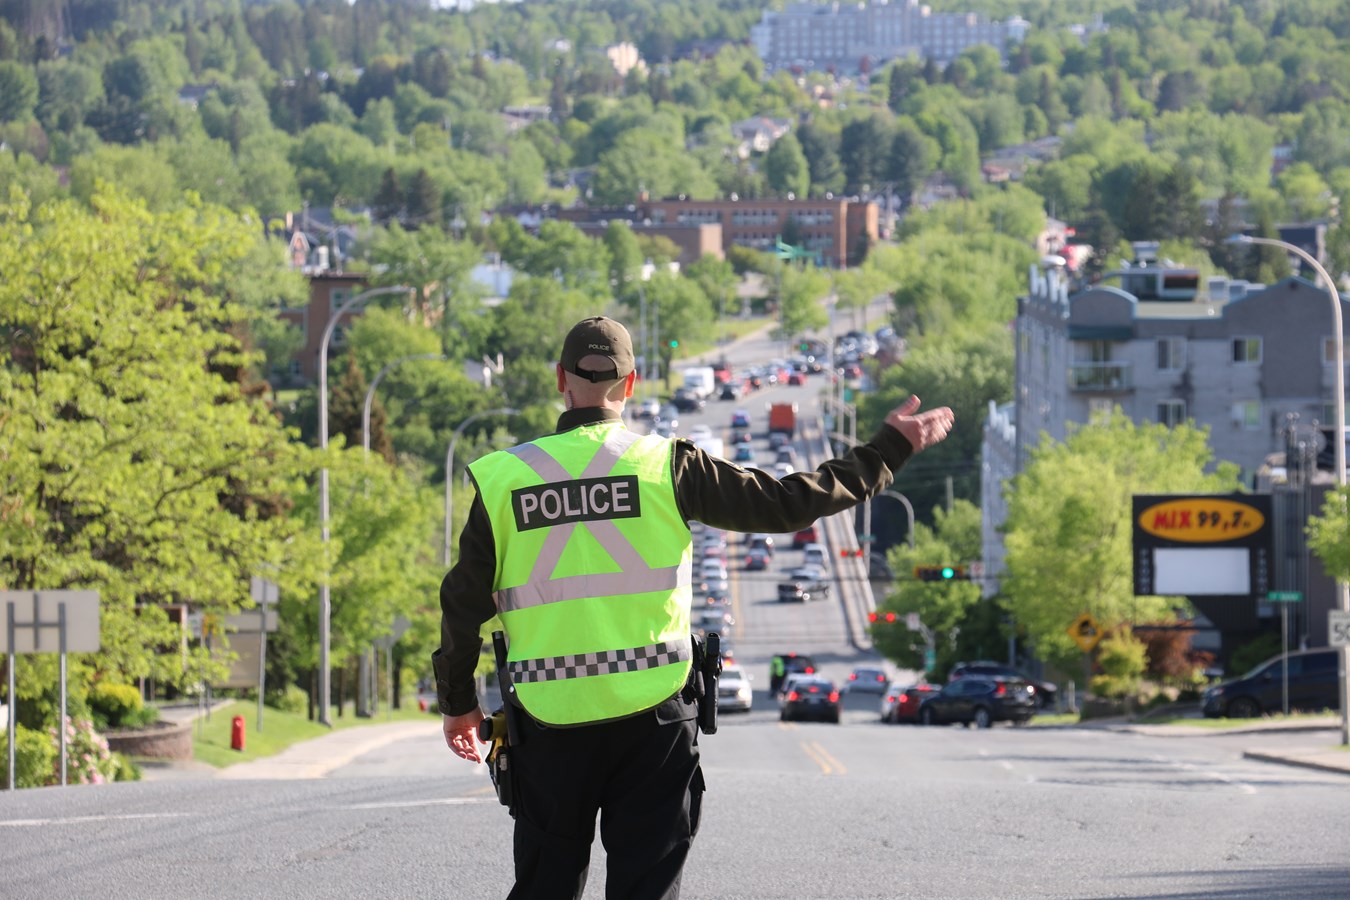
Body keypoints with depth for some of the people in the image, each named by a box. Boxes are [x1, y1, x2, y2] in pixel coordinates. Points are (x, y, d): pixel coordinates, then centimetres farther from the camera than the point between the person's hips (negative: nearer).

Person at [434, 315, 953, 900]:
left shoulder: (503, 479, 0)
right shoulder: (664, 466, -4)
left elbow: (463, 605, 6)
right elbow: (787, 502, -1)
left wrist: (457, 701, 21)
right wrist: (890, 448, 10)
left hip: (550, 721, 1)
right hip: (651, 717, -1)